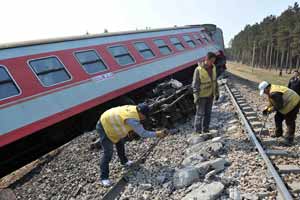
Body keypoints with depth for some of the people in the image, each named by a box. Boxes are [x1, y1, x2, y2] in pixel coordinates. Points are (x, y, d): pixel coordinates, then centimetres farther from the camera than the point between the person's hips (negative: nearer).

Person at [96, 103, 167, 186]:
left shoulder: (133, 109, -9)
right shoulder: (132, 119, -34)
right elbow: (143, 133, -28)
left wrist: (130, 131, -1)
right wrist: (157, 134, -22)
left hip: (109, 122, 10)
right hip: (104, 127, -10)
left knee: (120, 143, 24)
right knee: (108, 152, -8)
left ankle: (124, 161, 48)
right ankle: (104, 177, 4)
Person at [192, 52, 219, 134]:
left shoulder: (213, 68, 0)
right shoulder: (198, 70, -20)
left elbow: (215, 81, 9)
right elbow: (195, 84, -18)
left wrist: (217, 93, 10)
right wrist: (196, 97, -21)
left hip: (210, 95, 6)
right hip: (201, 95, -6)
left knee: (208, 113, 13)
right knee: (200, 113, 1)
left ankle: (205, 129, 26)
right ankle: (197, 130, 15)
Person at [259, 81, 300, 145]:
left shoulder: (274, 93, -32)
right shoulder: (271, 91, 2)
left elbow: (279, 106, -29)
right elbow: (272, 103, 11)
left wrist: (271, 109, -18)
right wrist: (267, 108, 0)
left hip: (293, 103, -11)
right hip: (286, 104, 11)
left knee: (289, 121, -7)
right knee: (278, 117, 14)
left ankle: (289, 138, 1)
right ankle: (278, 133, 28)